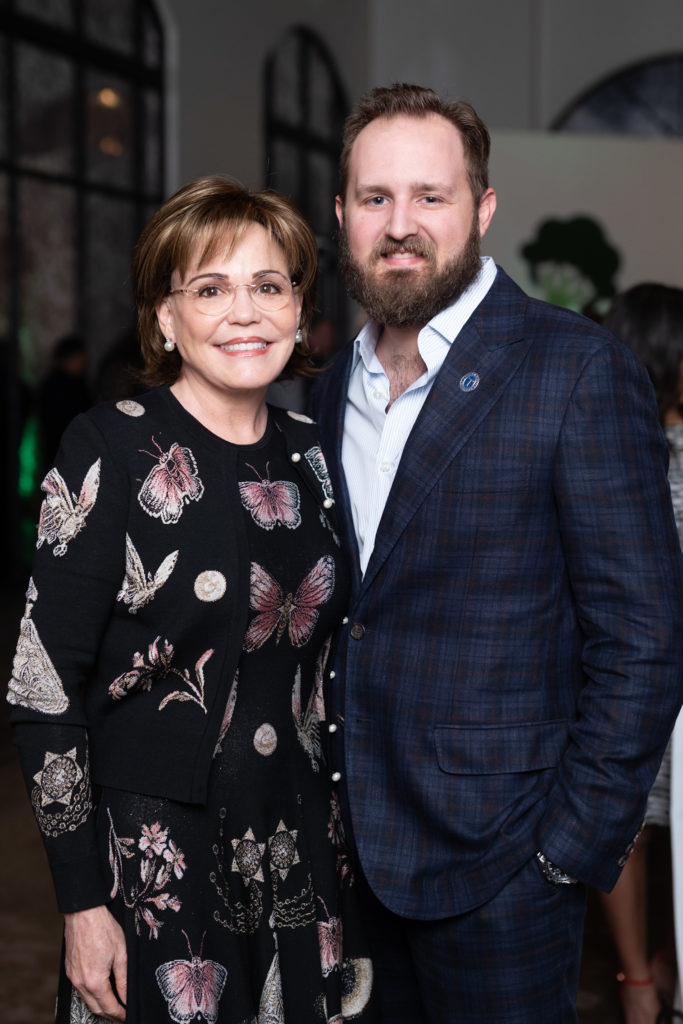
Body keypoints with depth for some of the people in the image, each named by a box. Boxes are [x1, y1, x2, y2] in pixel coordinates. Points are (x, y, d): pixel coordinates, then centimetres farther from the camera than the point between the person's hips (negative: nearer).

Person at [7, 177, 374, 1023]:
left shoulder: (310, 455, 4)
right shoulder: (110, 451, -12)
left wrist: (335, 836, 12)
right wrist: (83, 901, -14)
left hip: (300, 853, 5)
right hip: (155, 856, -5)